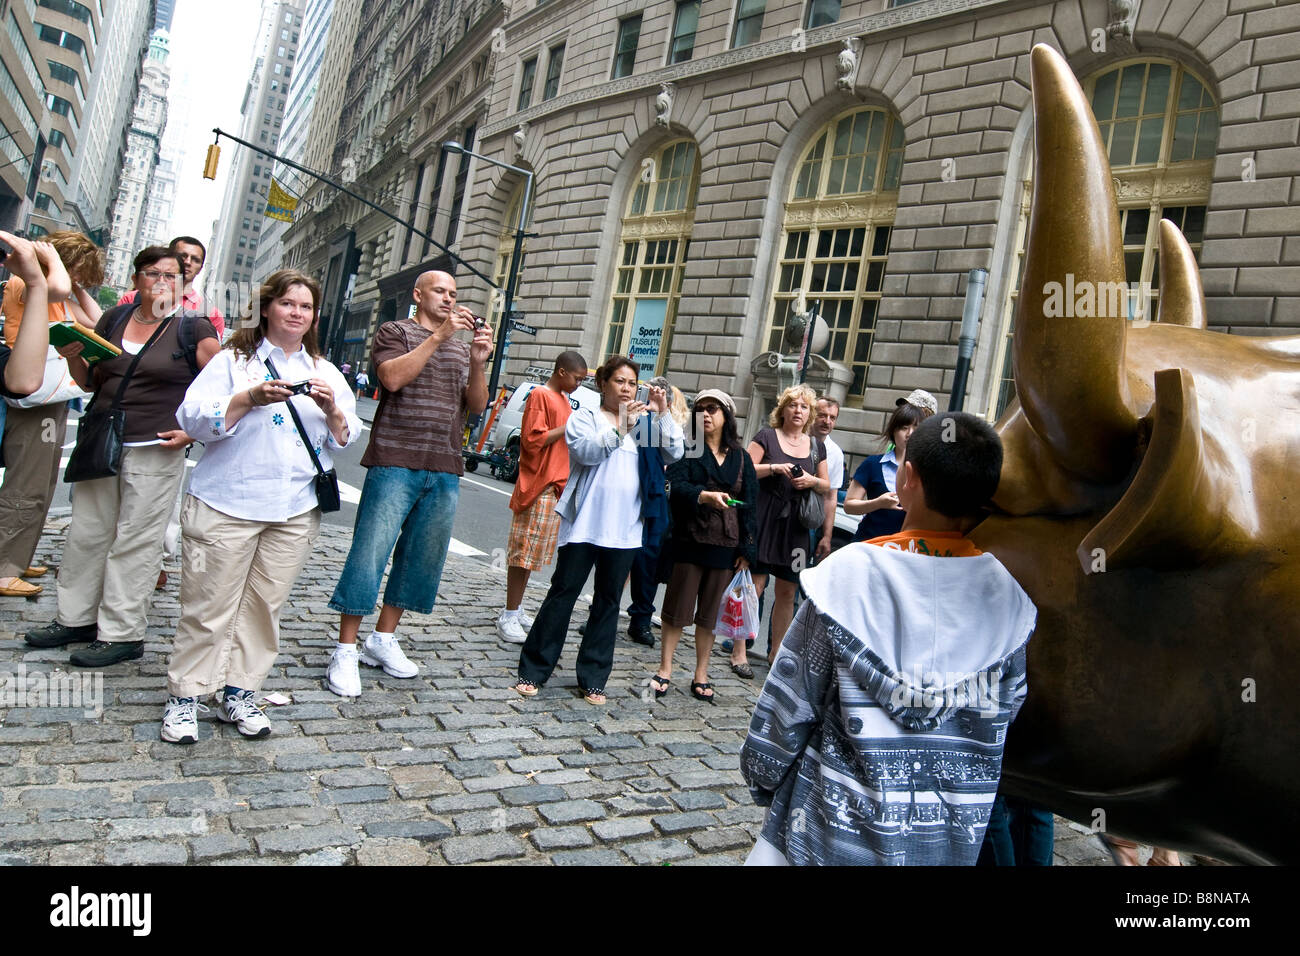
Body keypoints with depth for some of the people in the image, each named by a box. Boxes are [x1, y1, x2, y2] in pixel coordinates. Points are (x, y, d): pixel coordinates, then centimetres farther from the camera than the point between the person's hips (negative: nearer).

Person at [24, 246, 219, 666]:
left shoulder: (193, 328, -3)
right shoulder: (114, 319, 11)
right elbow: (91, 381, 17)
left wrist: (193, 431, -13)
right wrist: (74, 355, -3)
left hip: (155, 450, -5)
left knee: (135, 543, -1)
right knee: (87, 533, 12)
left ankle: (122, 634, 8)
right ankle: (77, 619, 27)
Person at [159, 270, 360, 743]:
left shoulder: (325, 372, 15)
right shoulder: (232, 361, 4)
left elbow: (345, 438, 11)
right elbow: (193, 419, -6)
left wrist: (332, 410, -10)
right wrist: (250, 398, -19)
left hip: (296, 512, 3)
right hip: (228, 507, -3)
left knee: (265, 605, 8)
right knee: (210, 606, 0)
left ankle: (239, 693, 21)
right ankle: (184, 697, 14)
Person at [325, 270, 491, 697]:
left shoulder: (462, 346, 20)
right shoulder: (395, 332, 6)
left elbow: (478, 405, 11)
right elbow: (393, 377, -14)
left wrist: (478, 364, -6)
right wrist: (439, 336, -14)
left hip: (444, 471, 6)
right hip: (396, 464, -5)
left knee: (422, 558, 8)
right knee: (370, 552, -6)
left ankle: (383, 640, 21)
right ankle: (345, 650, 2)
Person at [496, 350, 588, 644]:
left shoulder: (564, 399, 18)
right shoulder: (540, 395, -9)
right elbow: (533, 440, -17)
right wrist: (569, 426, -16)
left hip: (556, 487, 9)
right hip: (538, 487, -9)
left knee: (531, 553, 13)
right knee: (524, 552, -5)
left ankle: (516, 611, 20)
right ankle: (509, 617, 1)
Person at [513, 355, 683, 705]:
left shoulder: (645, 424, 12)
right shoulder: (584, 417, 4)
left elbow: (674, 453, 1)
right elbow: (588, 451, -15)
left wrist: (663, 414, -8)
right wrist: (621, 428, -27)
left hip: (625, 530, 3)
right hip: (584, 524, -3)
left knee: (608, 602, 8)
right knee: (562, 594, 2)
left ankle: (593, 679, 17)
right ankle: (532, 671, 12)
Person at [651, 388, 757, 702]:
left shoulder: (741, 458, 10)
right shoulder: (688, 449, 3)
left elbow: (749, 503, 9)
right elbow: (676, 485, -13)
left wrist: (746, 549, 3)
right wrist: (706, 495, -32)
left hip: (725, 546, 2)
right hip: (690, 542, -2)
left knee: (710, 612, 8)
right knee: (678, 608, 2)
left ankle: (701, 675, 18)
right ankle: (665, 669, 13)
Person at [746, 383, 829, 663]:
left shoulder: (816, 446, 14)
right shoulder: (766, 437, 3)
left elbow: (827, 486, 18)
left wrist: (812, 481, -3)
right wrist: (773, 467, -17)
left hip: (795, 526, 4)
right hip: (764, 521, -4)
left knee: (787, 591, 7)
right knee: (755, 584, -8)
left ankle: (776, 651, 19)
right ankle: (739, 648, -1)